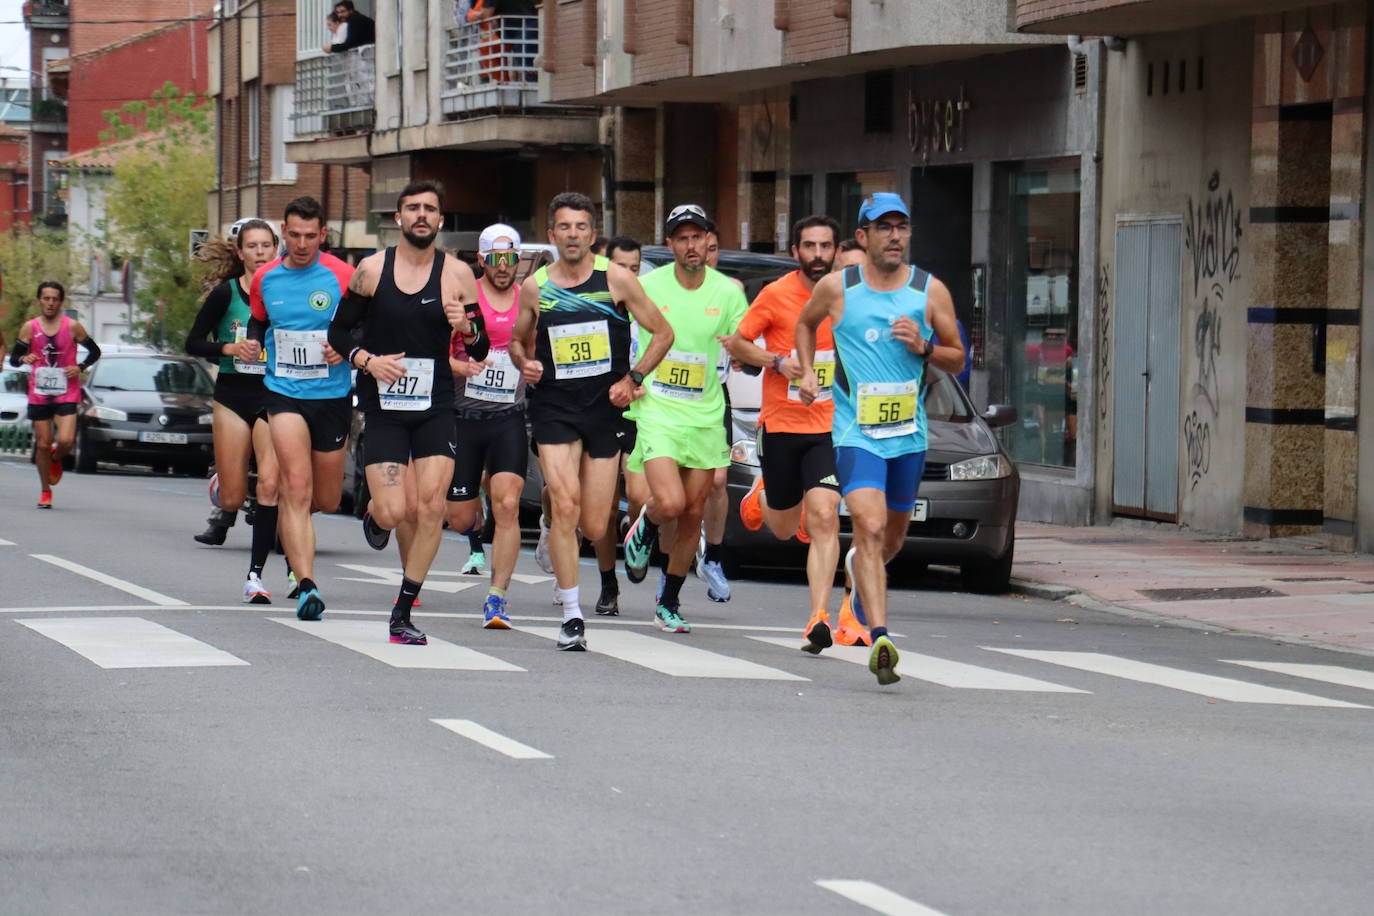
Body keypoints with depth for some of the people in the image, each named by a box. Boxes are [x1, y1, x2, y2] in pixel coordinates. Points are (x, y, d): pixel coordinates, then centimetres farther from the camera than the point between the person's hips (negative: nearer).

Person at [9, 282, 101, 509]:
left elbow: (95, 351, 8)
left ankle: (56, 458, 20)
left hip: (66, 394, -1)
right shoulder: (30, 327, 0)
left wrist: (80, 367, -8)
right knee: (43, 444, 4)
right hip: (39, 394, 1)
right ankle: (45, 492, 19)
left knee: (65, 440, -17)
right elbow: (14, 359, 3)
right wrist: (24, 358, -20)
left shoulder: (72, 326, -2)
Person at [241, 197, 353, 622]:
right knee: (296, 487, -17)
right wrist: (250, 345, -1)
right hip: (283, 393, 0)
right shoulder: (264, 279, 4)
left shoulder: (342, 276, -6)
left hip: (332, 395, 0)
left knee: (326, 500, 10)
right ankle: (306, 586, -21)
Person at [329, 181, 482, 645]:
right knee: (396, 512, -10)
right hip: (383, 409, -1)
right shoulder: (371, 269, 0)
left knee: (431, 506, -13)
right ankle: (375, 515, 30)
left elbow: (480, 351, 6)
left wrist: (466, 329, -17)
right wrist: (367, 361, -12)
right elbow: (339, 331, 7)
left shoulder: (458, 273, 1)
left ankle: (403, 612, -3)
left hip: (436, 408, 1)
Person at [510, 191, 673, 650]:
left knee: (594, 528, 1)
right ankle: (571, 616, -9)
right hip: (554, 407, 0)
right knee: (565, 507, -17)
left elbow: (663, 333, 5)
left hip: (605, 407, 0)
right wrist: (524, 363, -4)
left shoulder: (616, 279, -1)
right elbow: (517, 340, 19)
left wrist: (633, 379, -6)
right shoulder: (534, 287, 3)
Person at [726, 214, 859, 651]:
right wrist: (778, 362, -15)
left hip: (828, 426, 0)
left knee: (823, 519, -16)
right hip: (780, 424, 0)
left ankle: (820, 619, -16)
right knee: (783, 529, 13)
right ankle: (761, 496, 49)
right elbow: (737, 343, 0)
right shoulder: (777, 295, -6)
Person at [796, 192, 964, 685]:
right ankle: (880, 637, -27)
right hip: (855, 432, -3)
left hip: (909, 435, 3)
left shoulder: (931, 291, 2)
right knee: (870, 528, -20)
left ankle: (859, 569, 53)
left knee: (893, 537, 18)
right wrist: (807, 371, 6)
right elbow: (805, 323, 20)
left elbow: (957, 358, 8)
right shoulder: (836, 288, -1)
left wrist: (923, 348, -11)